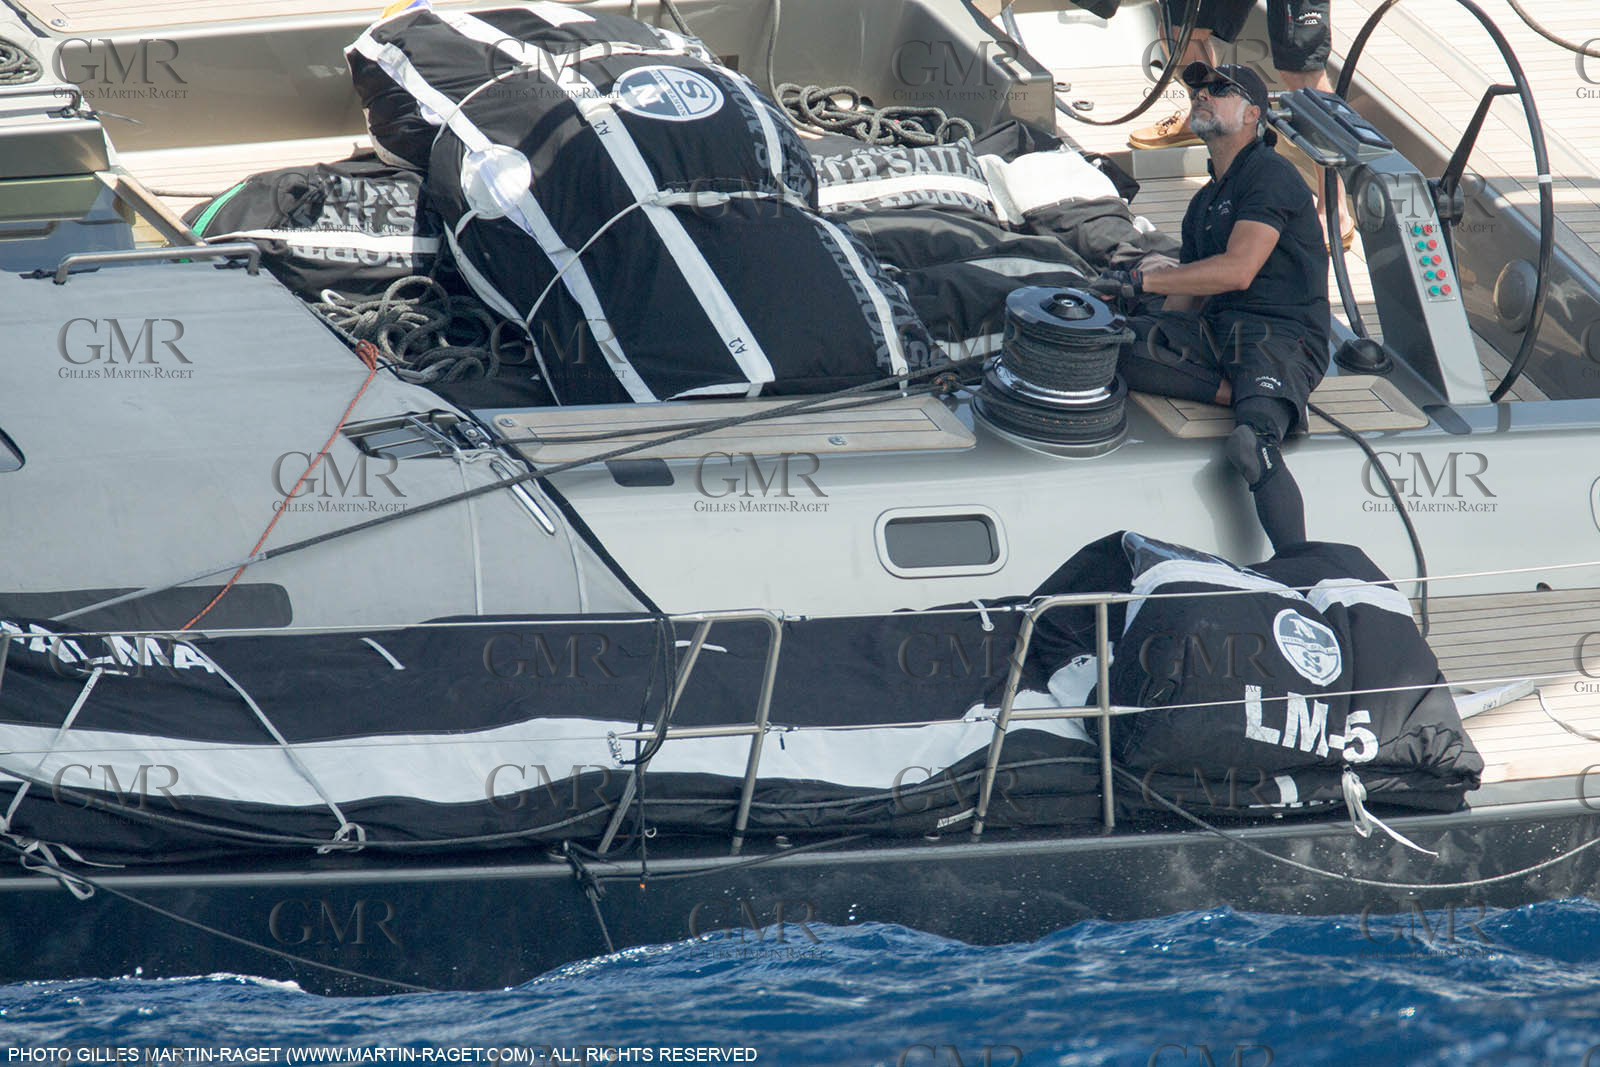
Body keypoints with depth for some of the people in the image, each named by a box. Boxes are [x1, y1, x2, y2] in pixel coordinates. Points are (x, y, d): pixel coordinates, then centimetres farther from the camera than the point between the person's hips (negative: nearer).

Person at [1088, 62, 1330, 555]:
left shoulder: (1271, 175, -1)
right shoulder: (1204, 202, 26)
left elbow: (1237, 270, -15)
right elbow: (1187, 298, 22)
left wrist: (1139, 281, -14)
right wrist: (1142, 311, 1)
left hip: (1282, 336, -8)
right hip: (1217, 330, 8)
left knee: (1252, 444, -36)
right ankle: (1238, 392, -19)